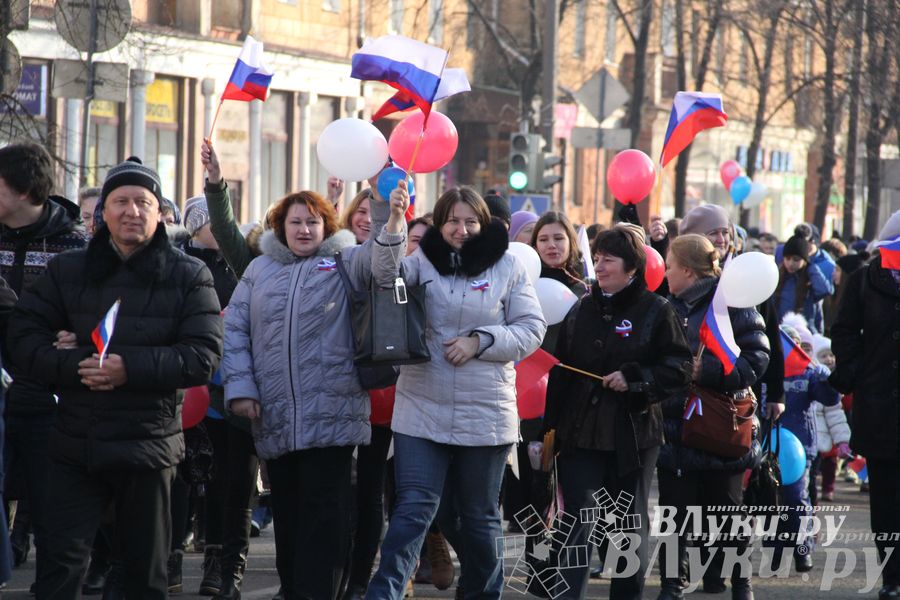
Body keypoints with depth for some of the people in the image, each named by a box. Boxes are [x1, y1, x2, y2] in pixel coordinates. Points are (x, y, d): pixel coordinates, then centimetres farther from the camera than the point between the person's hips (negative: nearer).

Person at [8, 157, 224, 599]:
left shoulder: (189, 276, 0)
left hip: (148, 444, -1)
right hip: (75, 446, 1)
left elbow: (204, 356, -9)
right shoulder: (68, 270, 7)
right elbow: (23, 336, 2)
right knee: (61, 564, -3)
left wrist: (131, 368, -22)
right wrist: (72, 364, -17)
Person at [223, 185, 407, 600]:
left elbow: (380, 258, -14)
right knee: (287, 513, 10)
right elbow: (235, 330, 11)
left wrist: (394, 219, -33)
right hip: (274, 420, 3)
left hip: (330, 417, -3)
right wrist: (240, 388, 0)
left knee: (324, 515, -6)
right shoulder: (259, 270, 14)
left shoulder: (344, 261, 6)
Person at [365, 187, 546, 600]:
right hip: (423, 411, 0)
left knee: (480, 516, 12)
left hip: (486, 414, 0)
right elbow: (387, 274, -16)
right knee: (414, 509, -8)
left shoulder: (507, 266, 1)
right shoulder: (422, 261, 4)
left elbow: (531, 330, -1)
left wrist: (480, 341, -14)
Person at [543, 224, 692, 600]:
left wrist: (634, 379, -18)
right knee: (578, 523, -7)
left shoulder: (655, 311, -3)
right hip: (580, 435, 2)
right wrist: (550, 427, 8)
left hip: (632, 438, -2)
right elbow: (560, 374, 12)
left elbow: (679, 368, -7)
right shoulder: (581, 310, 9)